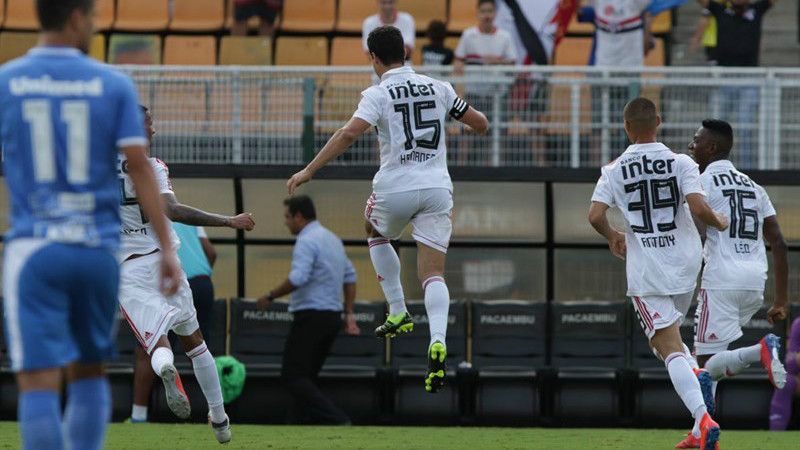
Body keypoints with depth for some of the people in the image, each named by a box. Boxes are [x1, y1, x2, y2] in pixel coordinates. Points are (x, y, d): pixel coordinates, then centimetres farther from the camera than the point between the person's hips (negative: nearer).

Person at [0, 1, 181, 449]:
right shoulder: (114, 85, 2)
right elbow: (139, 165, -3)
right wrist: (167, 247, -1)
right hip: (98, 247, 2)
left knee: (38, 383, -7)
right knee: (90, 373, 18)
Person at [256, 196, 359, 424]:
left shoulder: (307, 241, -14)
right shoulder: (332, 239, 17)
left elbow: (298, 278, -26)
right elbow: (349, 276, 21)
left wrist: (270, 296, -14)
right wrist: (349, 313, 21)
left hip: (311, 317, -9)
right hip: (332, 317, 9)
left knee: (293, 376, -7)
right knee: (306, 377, 14)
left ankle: (335, 420, -20)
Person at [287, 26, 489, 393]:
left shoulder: (379, 94, -6)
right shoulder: (437, 87, 7)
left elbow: (350, 132, -20)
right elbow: (479, 122, 15)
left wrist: (309, 171, -19)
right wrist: (481, 125, 40)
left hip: (396, 188, -2)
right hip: (437, 187, 2)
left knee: (375, 232, 32)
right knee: (433, 273, 1)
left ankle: (398, 311, 24)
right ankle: (437, 340, -24)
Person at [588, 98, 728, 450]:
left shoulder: (615, 170, -2)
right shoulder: (681, 163, -3)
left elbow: (595, 216, -8)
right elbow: (698, 208, -15)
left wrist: (613, 237, 14)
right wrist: (719, 223, 7)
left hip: (646, 271, -2)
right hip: (685, 264, 2)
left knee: (669, 347, -6)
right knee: (667, 338, 27)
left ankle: (703, 420, -22)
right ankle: (697, 375, 0)